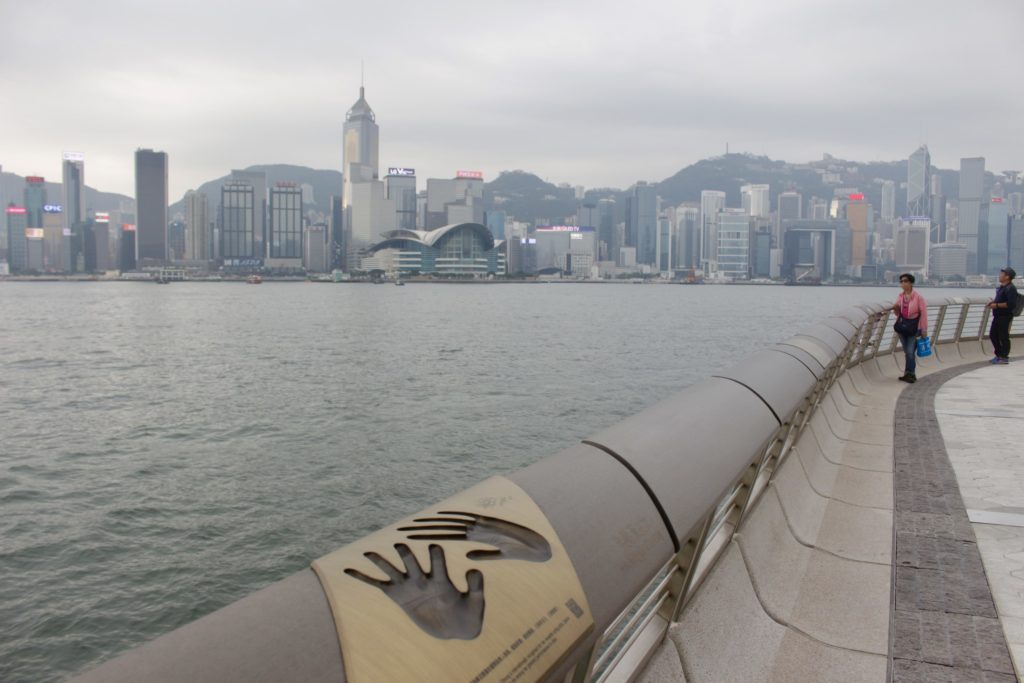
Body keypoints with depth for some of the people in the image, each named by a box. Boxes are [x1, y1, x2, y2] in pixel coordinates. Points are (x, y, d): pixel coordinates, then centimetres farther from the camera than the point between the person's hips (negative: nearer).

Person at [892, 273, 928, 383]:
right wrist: (896, 308, -8)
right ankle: (911, 374, 19)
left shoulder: (918, 297, -11)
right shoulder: (900, 296, 6)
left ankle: (909, 373, 0)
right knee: (906, 352, 11)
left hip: (914, 327, -6)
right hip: (902, 326, 6)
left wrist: (924, 330, -10)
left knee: (910, 352, -9)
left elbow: (924, 313, -9)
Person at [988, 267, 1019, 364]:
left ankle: (1004, 358, 5)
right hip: (998, 315, 10)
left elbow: (1011, 304, -24)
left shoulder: (1010, 288, -17)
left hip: (1005, 316, -10)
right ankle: (999, 355, 27)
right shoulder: (1002, 287, 14)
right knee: (992, 335, 16)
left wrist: (996, 305, -21)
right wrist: (993, 301, 11)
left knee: (1003, 337, -3)